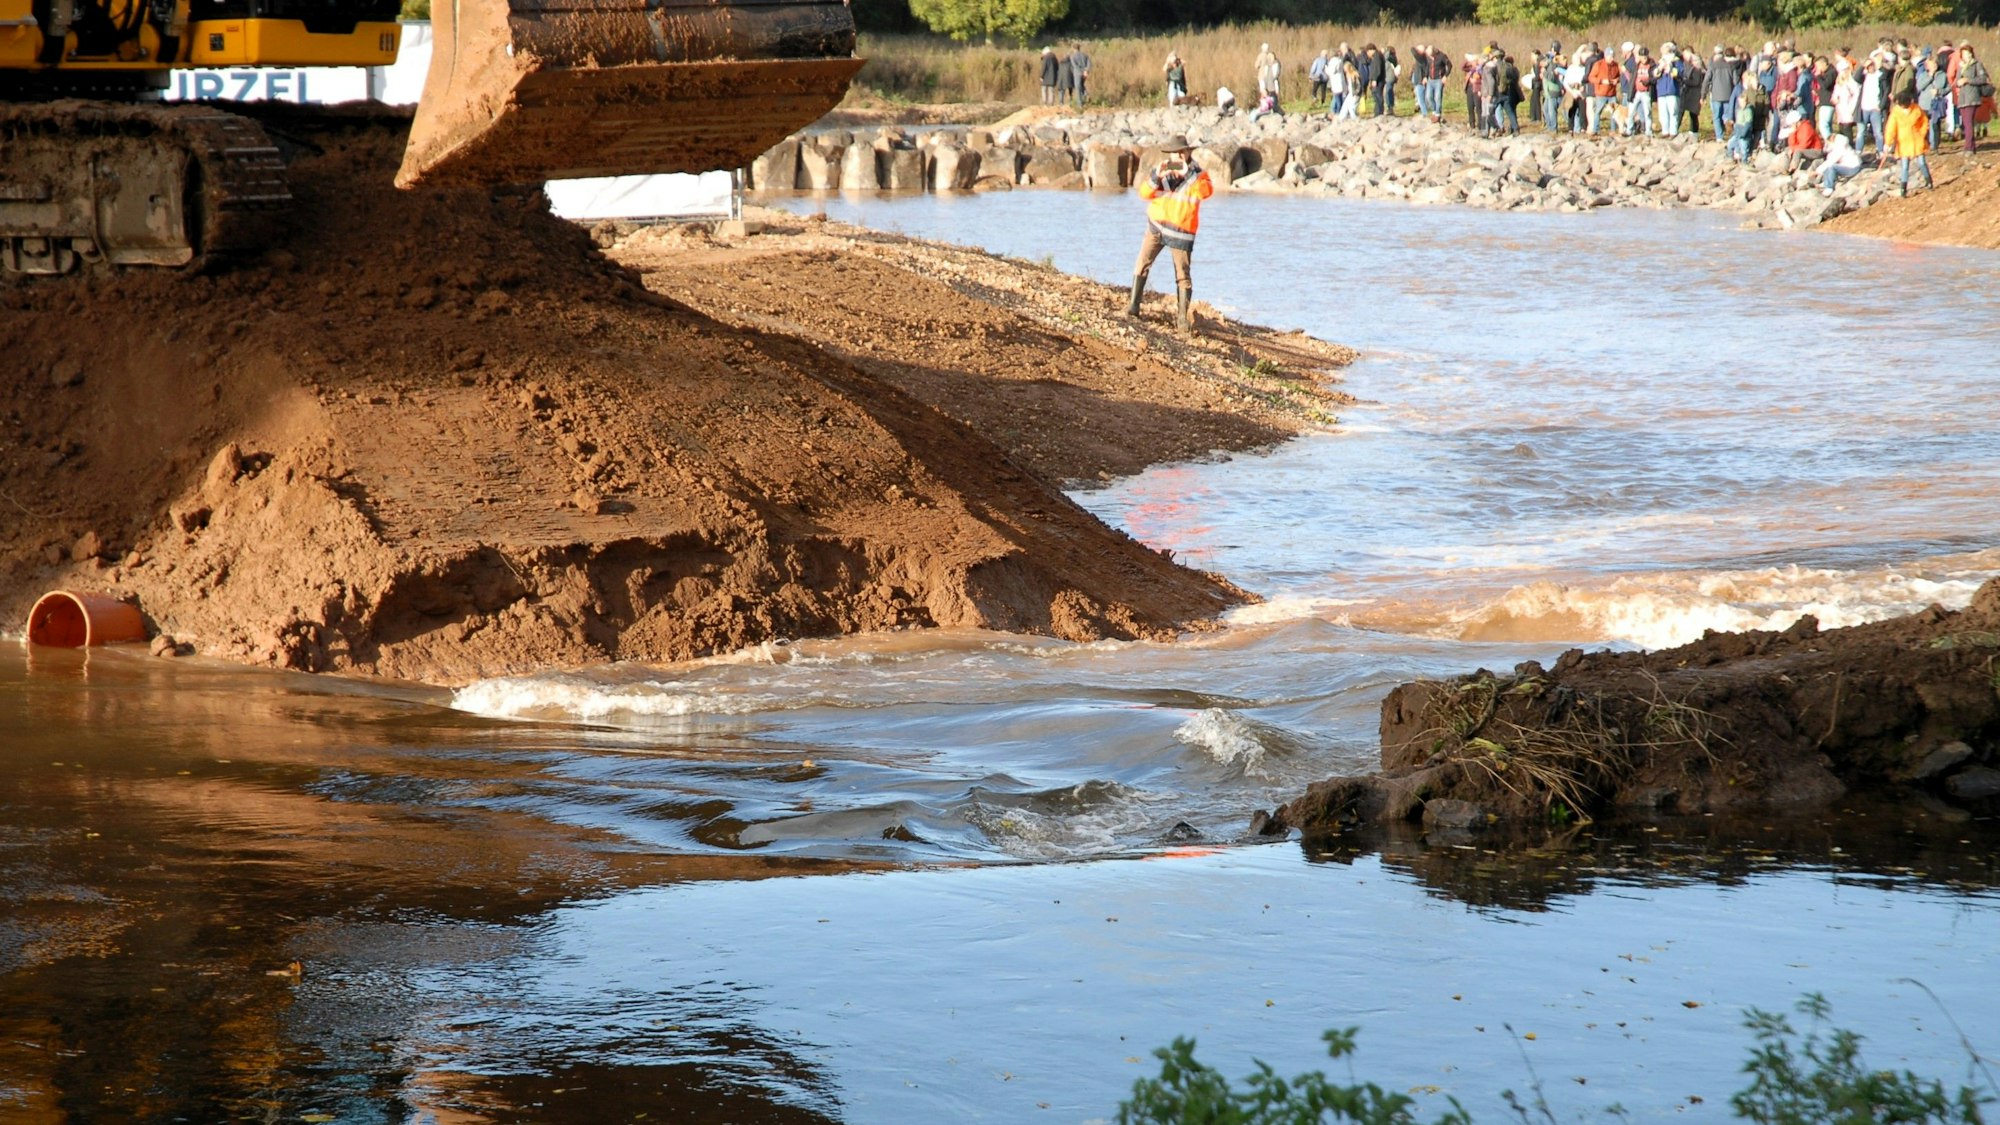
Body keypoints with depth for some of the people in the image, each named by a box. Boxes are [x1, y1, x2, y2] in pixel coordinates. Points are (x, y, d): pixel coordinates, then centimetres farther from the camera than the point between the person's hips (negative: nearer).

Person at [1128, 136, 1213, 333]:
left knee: (1183, 276, -2)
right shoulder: (1161, 168, 2)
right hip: (1156, 226, 2)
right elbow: (1144, 193, -7)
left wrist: (1187, 174, -33)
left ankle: (1183, 319, 2)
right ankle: (1133, 306, 2)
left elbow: (1206, 191, -25)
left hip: (1180, 231, -2)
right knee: (1142, 264, -6)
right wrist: (1157, 177, -24)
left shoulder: (1197, 174, -4)